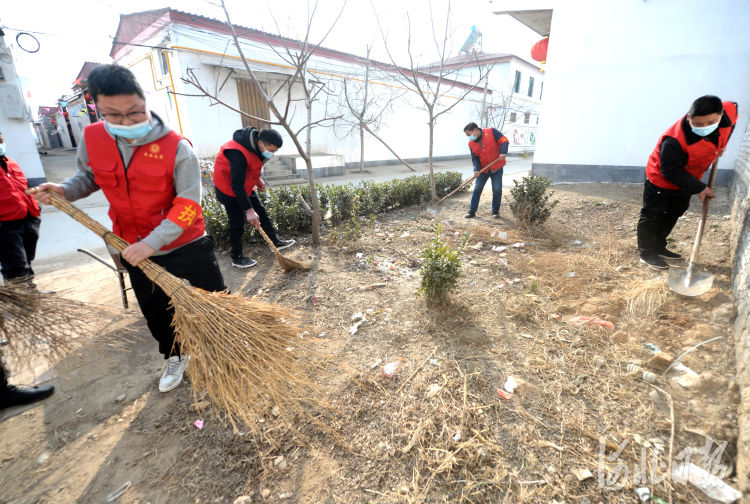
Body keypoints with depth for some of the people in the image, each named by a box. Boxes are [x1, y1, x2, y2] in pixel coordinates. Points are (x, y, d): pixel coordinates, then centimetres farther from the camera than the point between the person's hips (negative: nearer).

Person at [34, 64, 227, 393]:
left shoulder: (176, 147, -20)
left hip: (186, 245, -5)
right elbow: (88, 177, 17)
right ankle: (175, 356, 45)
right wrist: (65, 190, -4)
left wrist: (153, 242, -26)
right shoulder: (92, 139, -4)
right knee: (155, 311, 20)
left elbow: (187, 204, -22)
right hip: (135, 249, 5)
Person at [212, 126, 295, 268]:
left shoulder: (256, 145, -7)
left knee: (261, 212, 11)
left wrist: (258, 179, 4)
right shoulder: (238, 153, -35)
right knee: (237, 223, -2)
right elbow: (237, 185, -35)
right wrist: (249, 210, -35)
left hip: (245, 185, 8)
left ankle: (275, 241, 24)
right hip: (229, 189, -8)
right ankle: (237, 258, 12)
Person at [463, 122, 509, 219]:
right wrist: (476, 169, -15)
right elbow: (474, 158, 2)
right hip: (483, 169, 3)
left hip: (496, 168, -3)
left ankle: (495, 211, 14)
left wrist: (503, 152, -26)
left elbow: (504, 140, -9)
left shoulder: (491, 132, -9)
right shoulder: (471, 143, 1)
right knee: (477, 189, 1)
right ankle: (472, 211, 8)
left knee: (497, 190, -1)